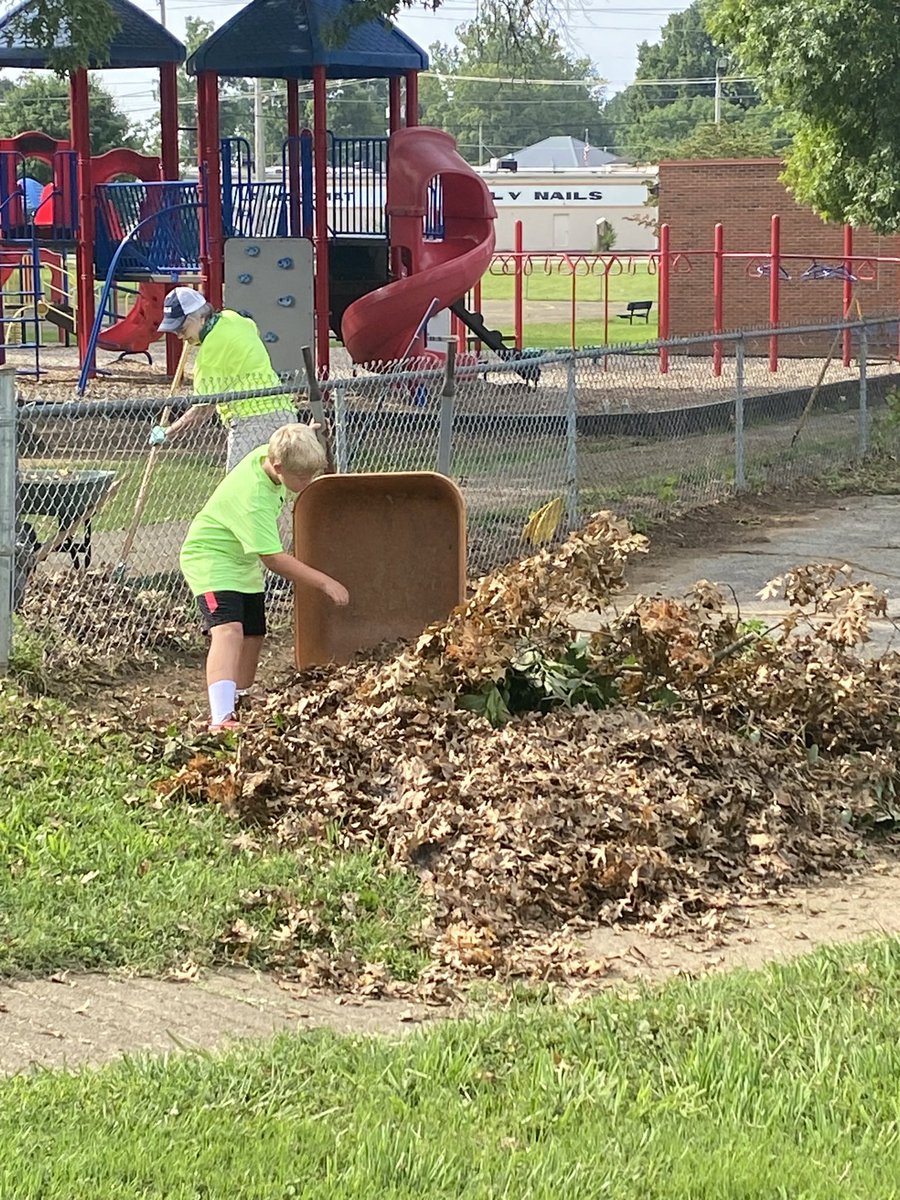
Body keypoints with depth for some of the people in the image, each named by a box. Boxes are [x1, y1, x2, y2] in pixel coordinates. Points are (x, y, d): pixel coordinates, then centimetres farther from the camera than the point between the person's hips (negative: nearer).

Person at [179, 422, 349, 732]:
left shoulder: (268, 454, -12)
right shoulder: (253, 499, -36)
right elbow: (274, 558, -34)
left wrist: (305, 438, -1)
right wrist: (325, 582, -32)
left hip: (244, 564, 10)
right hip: (210, 559, -10)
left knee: (253, 636, 16)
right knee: (228, 630, -28)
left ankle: (240, 706, 35)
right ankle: (221, 718, -42)